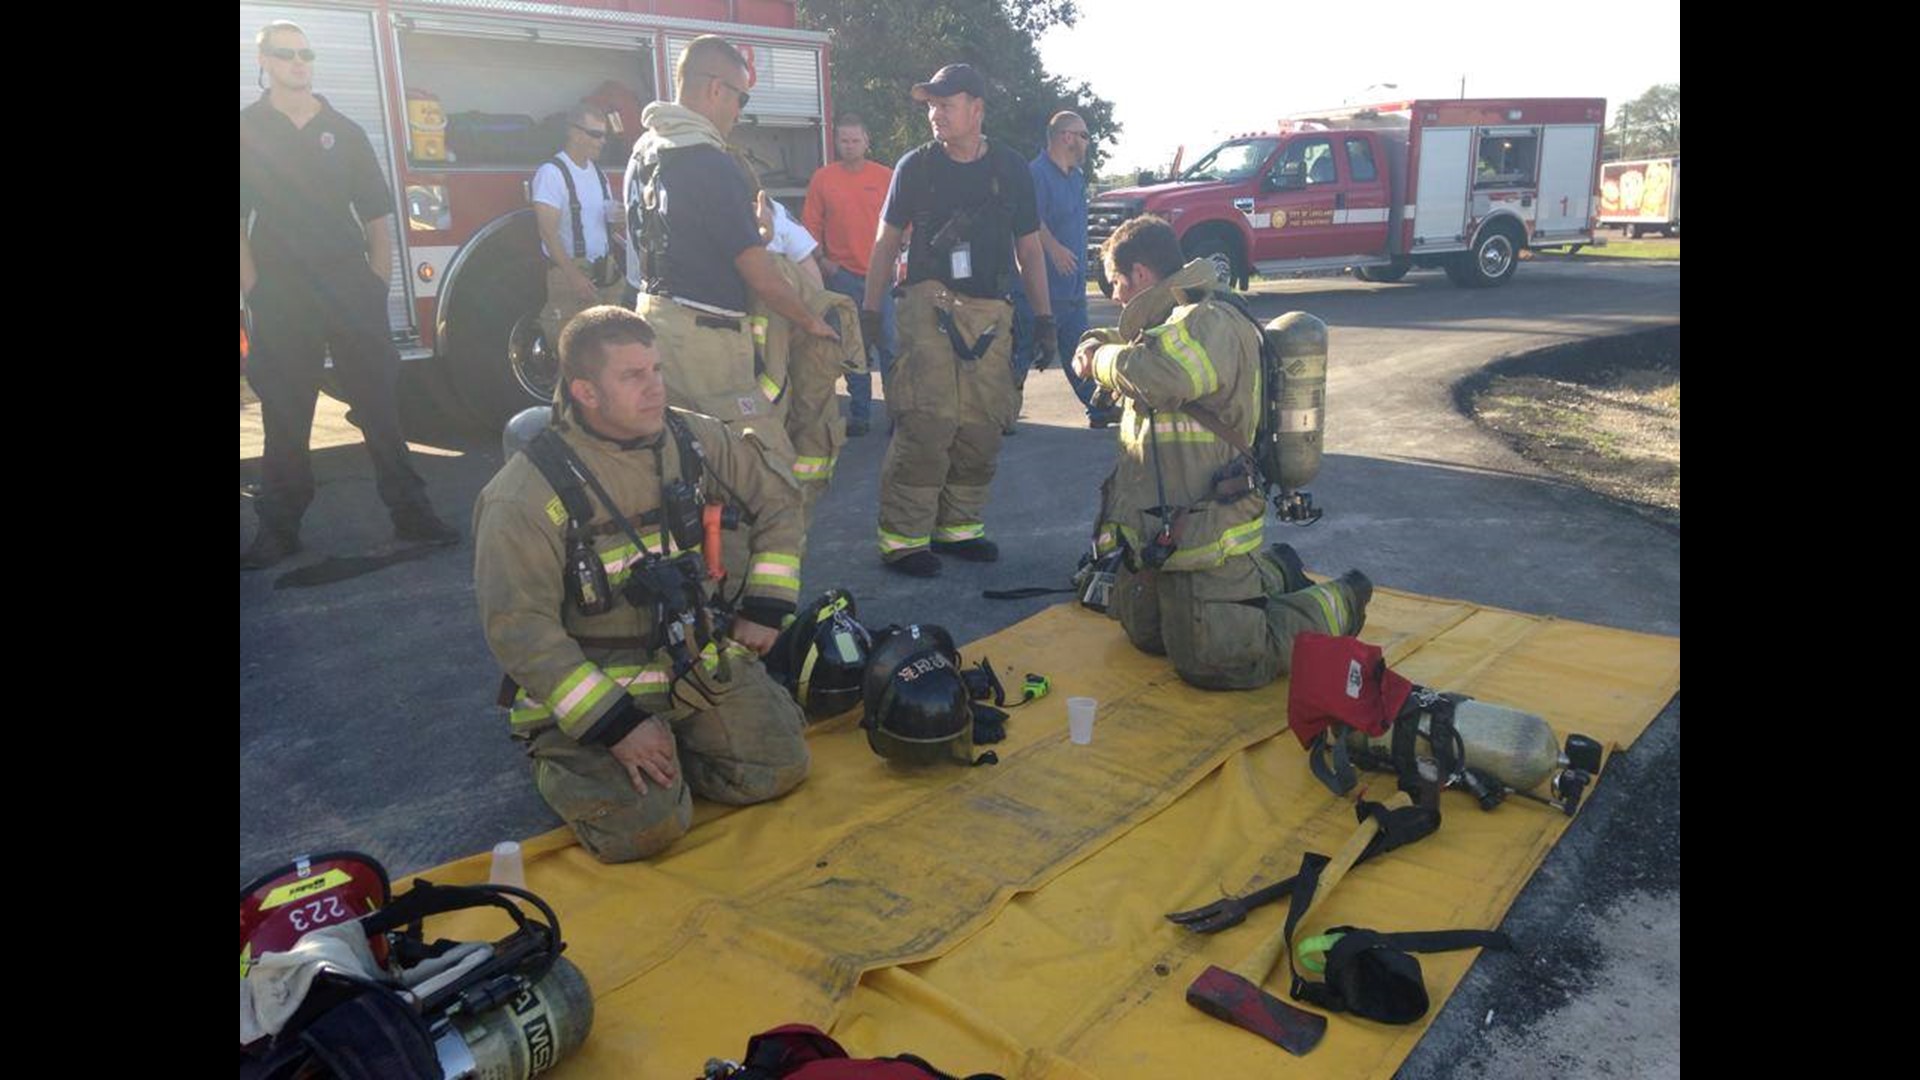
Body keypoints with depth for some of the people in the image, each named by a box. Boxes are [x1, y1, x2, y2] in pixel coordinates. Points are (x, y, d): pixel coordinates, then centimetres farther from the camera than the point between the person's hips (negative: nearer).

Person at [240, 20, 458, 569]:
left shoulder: (344, 132, 11)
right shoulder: (247, 131, 5)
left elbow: (376, 214, 11)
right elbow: (241, 219, 1)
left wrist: (377, 283, 3)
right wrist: (253, 289, -7)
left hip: (351, 290, 1)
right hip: (281, 298, -1)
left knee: (379, 401, 2)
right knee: (284, 415, 4)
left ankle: (409, 511, 8)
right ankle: (279, 527, 12)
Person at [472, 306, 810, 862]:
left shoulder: (696, 439, -3)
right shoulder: (524, 495, -19)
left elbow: (778, 499, 12)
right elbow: (518, 629, -20)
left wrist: (766, 607, 4)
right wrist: (616, 726, -24)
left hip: (696, 659, 5)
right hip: (589, 682, -5)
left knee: (778, 769, -10)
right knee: (645, 825, -22)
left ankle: (671, 738, 18)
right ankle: (559, 757, 10)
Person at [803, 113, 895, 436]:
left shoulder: (886, 177, 4)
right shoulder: (822, 178, 5)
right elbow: (811, 224, 7)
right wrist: (821, 261, -2)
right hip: (842, 274, 1)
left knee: (890, 344, -4)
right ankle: (859, 414, 14)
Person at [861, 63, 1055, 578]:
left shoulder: (1011, 169, 10)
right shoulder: (916, 165, 6)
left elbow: (1029, 250, 15)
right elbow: (887, 241, 10)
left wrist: (1043, 317, 10)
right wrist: (869, 309, 5)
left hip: (991, 312, 3)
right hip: (930, 304, -3)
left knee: (982, 428, 3)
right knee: (926, 423, -13)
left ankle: (959, 526, 16)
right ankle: (903, 536, -7)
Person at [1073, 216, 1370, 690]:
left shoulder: (1210, 322, -19)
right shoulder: (1177, 320, 15)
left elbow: (1153, 377, -39)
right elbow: (1128, 341, 34)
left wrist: (1104, 359, -16)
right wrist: (1095, 345, 8)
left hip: (1202, 533, -11)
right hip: (1156, 527, 11)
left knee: (1213, 665, -8)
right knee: (1144, 636, 24)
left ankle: (1338, 604, 13)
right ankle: (1270, 572, 34)